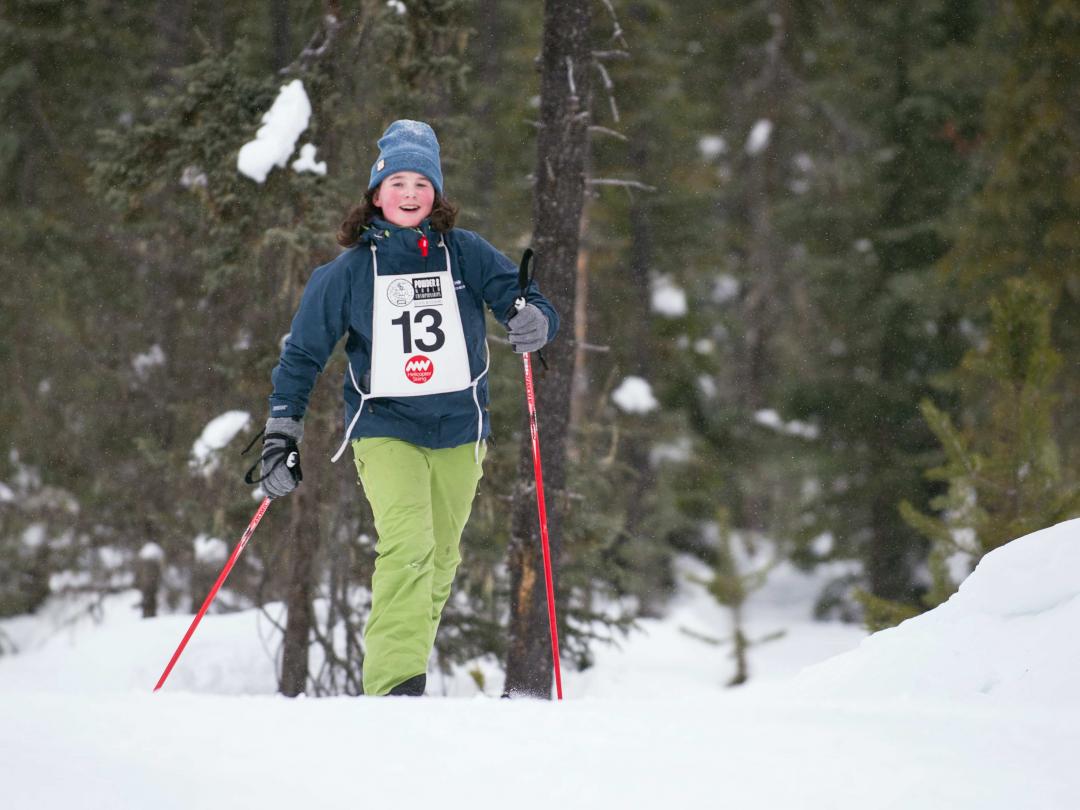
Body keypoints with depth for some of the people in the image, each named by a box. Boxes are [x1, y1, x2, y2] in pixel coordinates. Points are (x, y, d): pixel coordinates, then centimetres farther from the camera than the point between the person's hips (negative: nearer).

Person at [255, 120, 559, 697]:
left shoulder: (467, 255, 0)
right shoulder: (348, 271, -1)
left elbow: (524, 300, -5)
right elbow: (303, 354, 5)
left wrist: (533, 320, -30)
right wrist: (281, 436, -1)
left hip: (459, 430, 3)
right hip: (385, 427, -3)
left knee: (440, 563, 9)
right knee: (407, 547, -23)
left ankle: (403, 672, 23)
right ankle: (393, 684, -30)